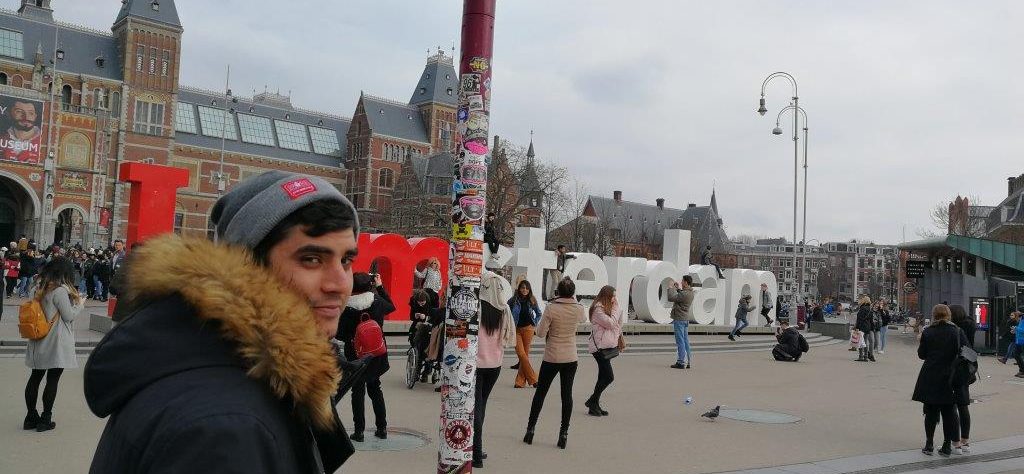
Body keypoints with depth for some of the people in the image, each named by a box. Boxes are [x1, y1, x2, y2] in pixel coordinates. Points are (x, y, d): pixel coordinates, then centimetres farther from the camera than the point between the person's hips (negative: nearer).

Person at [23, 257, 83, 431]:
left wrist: (72, 298, 11)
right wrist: (79, 304, 3)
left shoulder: (42, 288, 8)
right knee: (52, 381, 1)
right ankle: (45, 420, 6)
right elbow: (69, 316, -13)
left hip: (40, 344, 8)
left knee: (35, 378, 13)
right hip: (57, 344, -8)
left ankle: (31, 417, 21)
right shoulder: (60, 291, -17)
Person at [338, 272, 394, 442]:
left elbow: (339, 333, -12)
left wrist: (350, 339, 4)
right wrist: (380, 286, 15)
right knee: (375, 388, 17)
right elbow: (391, 306, 15)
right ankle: (382, 428, 20)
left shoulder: (346, 308, -15)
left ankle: (359, 431, 9)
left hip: (355, 355, -3)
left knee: (358, 391, 7)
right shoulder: (377, 302, -8)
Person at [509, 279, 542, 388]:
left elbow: (539, 313, 18)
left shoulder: (532, 301, 2)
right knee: (521, 354, -10)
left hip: (528, 329, 1)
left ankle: (520, 381, 9)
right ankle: (533, 379, -3)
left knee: (525, 354, 2)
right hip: (516, 330, -1)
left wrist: (534, 324, 9)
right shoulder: (513, 300, -3)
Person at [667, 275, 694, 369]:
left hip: (679, 319, -9)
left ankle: (681, 362, -5)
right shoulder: (690, 293, 9)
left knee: (680, 341, -6)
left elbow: (671, 298, -23)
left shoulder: (685, 294, -21)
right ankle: (687, 362, 16)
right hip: (685, 319, 10)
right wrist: (678, 288, 21)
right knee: (685, 341, 12)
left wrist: (671, 288, -10)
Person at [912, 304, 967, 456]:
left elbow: (921, 354, -2)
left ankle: (929, 444, 11)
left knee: (931, 411, 9)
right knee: (949, 411, 11)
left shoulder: (928, 332, -8)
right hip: (951, 377, 1)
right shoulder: (957, 331, -5)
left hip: (931, 378, -1)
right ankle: (947, 445, 12)